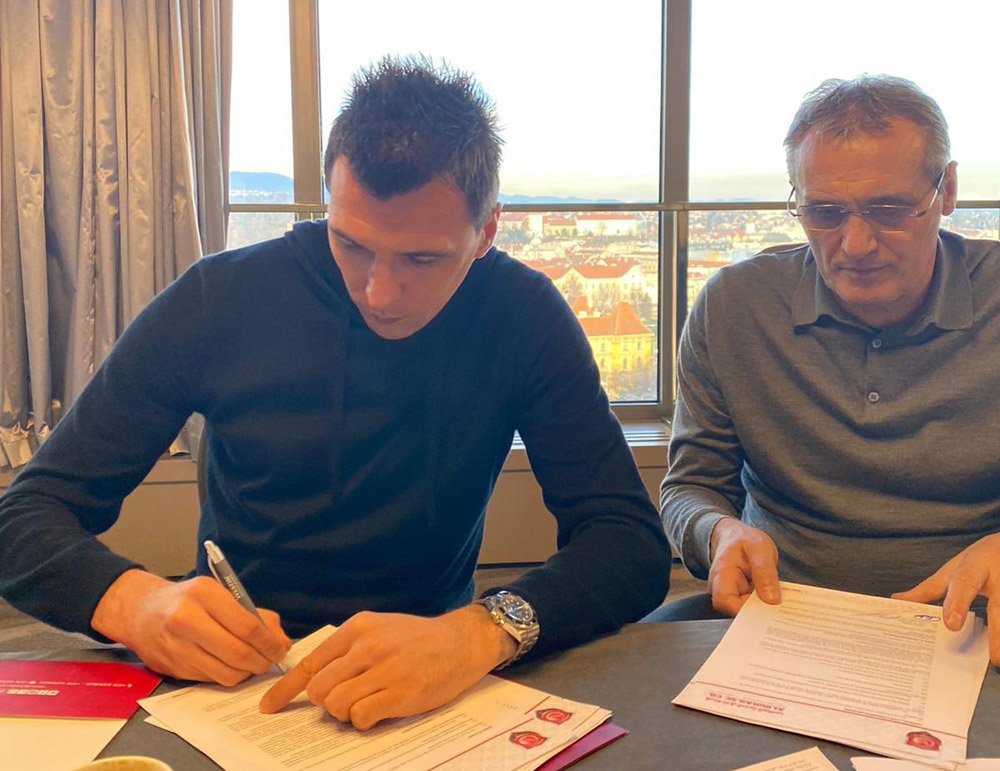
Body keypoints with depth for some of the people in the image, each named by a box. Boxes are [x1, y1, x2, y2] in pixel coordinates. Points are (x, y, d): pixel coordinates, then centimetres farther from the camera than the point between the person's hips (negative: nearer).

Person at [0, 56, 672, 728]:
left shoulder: (522, 316, -9)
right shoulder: (218, 299, -8)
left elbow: (637, 545, -14)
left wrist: (481, 631, -34)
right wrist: (136, 600, -28)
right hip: (232, 676, 1)